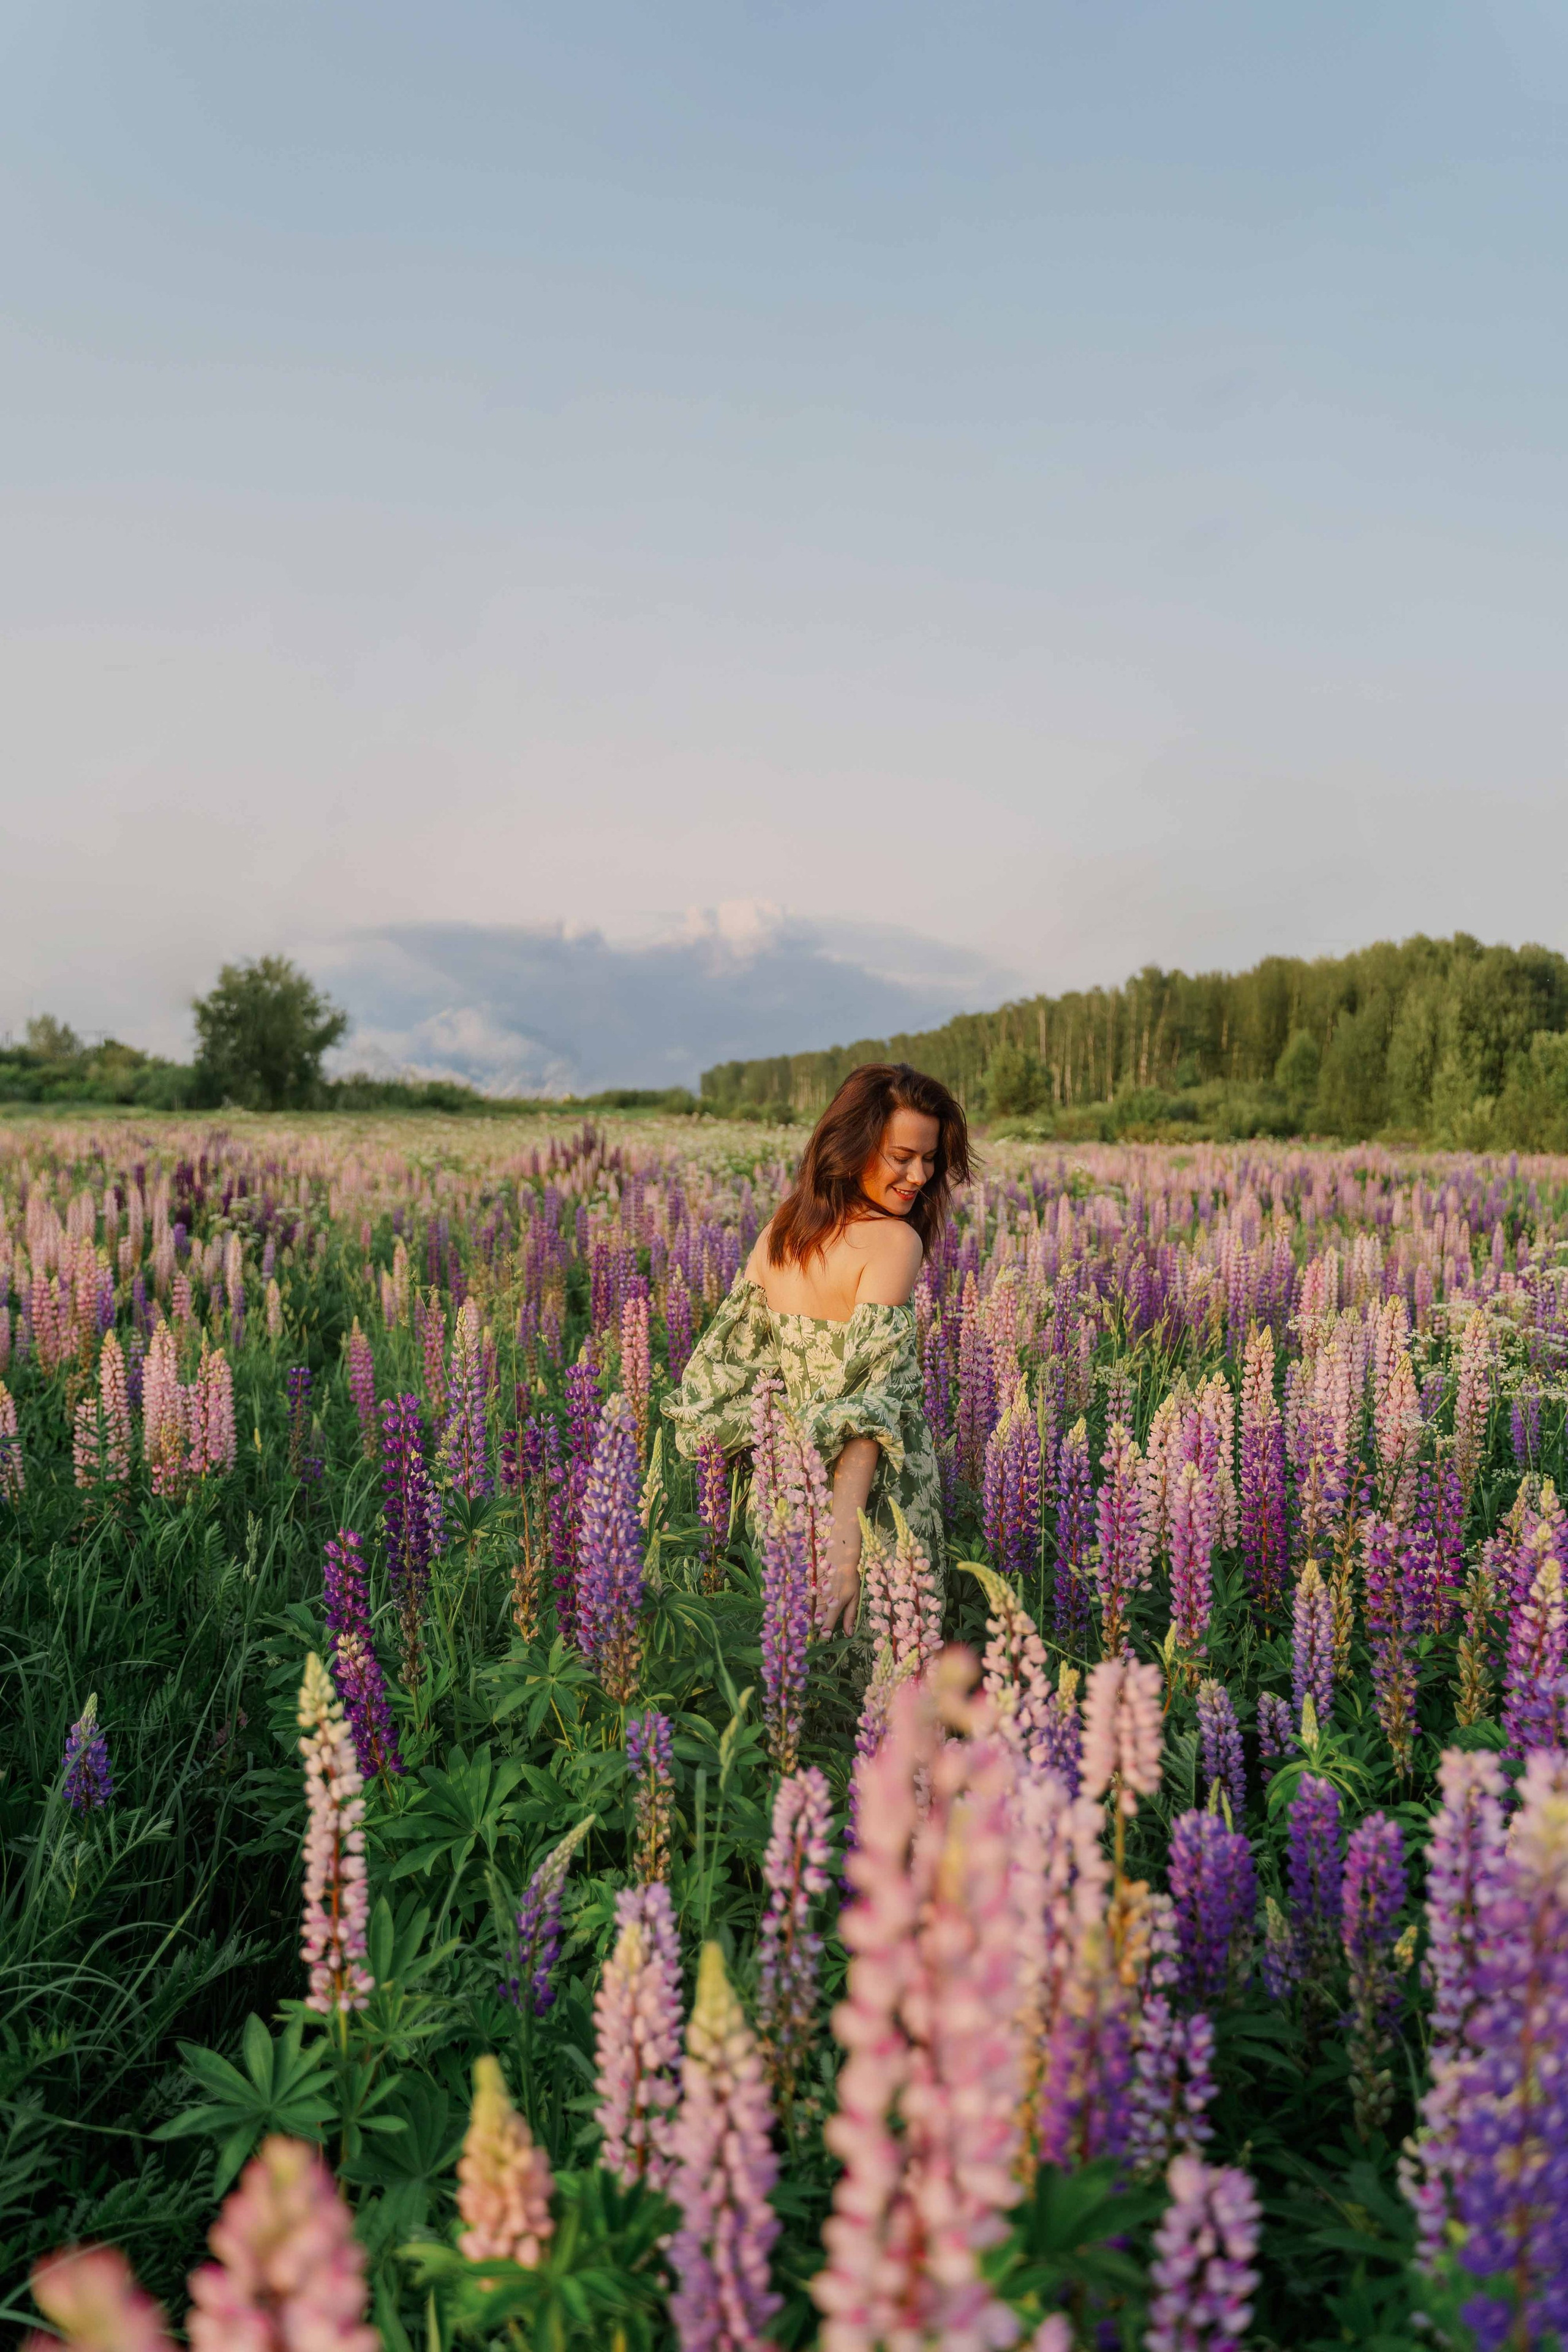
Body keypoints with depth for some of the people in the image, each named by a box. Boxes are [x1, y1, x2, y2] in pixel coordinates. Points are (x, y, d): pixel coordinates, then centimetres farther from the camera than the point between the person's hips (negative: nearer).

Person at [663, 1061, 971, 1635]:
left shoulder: (781, 1228, 3)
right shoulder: (894, 1242, -17)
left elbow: (728, 1351, 4)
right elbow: (870, 1391, -28)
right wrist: (844, 1539, -35)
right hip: (871, 1496, -7)